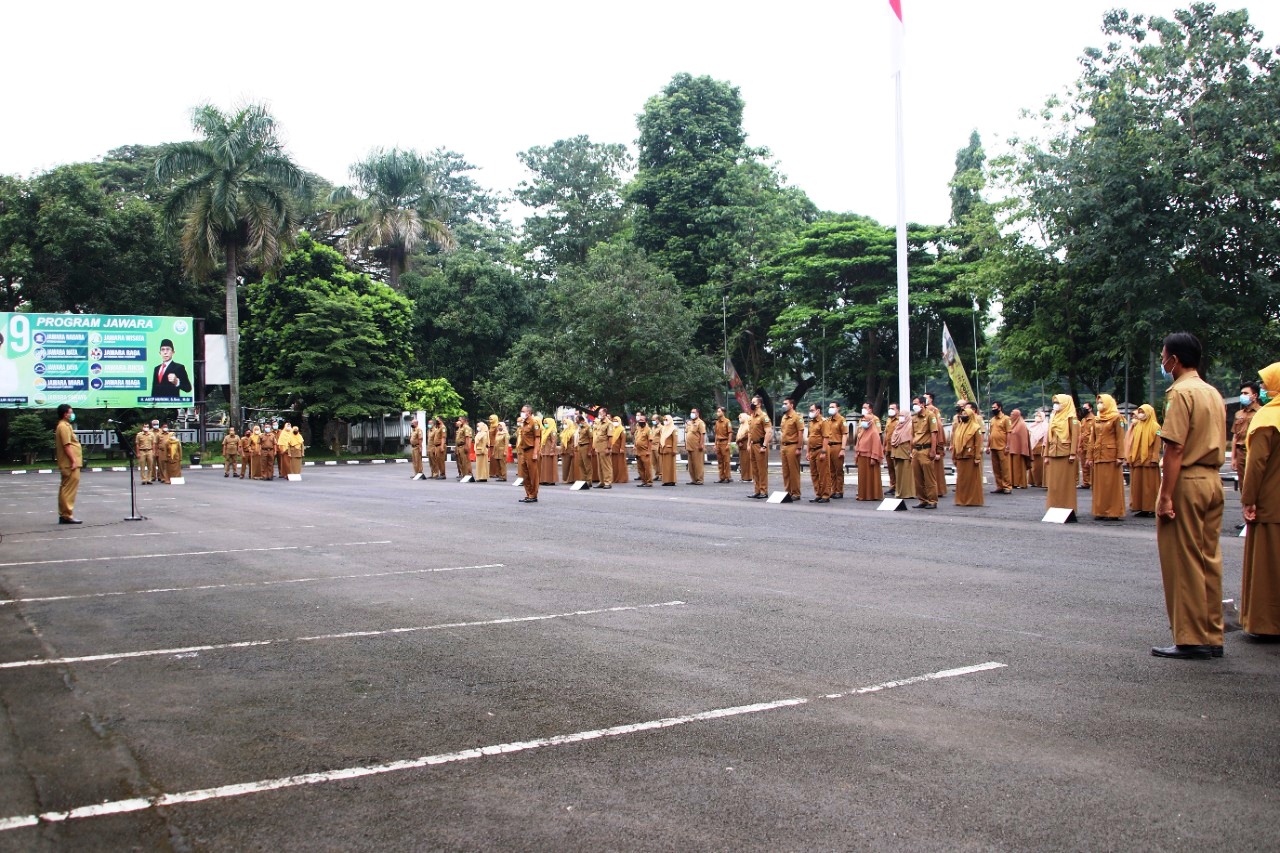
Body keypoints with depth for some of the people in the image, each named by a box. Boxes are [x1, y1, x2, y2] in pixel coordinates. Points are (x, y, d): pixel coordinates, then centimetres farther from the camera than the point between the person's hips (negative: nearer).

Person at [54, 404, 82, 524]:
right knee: (69, 490, -10)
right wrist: (73, 461, -22)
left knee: (65, 489, 13)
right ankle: (67, 515, -10)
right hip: (70, 464, -11)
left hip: (68, 464, 11)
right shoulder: (64, 427, -12)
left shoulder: (64, 426, 20)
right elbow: (67, 446, -20)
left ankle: (63, 514, 17)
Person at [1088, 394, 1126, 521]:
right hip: (1098, 456, 6)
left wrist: (1120, 456, -15)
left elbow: (1120, 438, -7)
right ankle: (1100, 511, 10)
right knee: (1099, 484, 6)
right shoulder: (1096, 419, 15)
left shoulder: (1116, 418, -2)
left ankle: (1113, 512, 1)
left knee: (1112, 484, -3)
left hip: (1111, 455, -6)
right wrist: (1090, 457, 9)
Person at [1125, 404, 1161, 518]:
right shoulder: (1137, 426, 13)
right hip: (1136, 460, 5)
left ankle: (1152, 509, 1)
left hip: (1148, 461, -5)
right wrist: (1130, 457, 5)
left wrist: (1154, 459, -15)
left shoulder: (1155, 426, -2)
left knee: (1150, 485, -2)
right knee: (1138, 485, 4)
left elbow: (1157, 445, -8)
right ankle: (1142, 508, 9)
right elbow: (1131, 443, 12)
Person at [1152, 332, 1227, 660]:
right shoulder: (1213, 393, 14)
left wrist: (1166, 496, -18)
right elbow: (1220, 445, 14)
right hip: (1213, 481, 8)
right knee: (1209, 559, 11)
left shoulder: (1180, 392, -12)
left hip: (1186, 481, -8)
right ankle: (1212, 637, 17)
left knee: (1184, 562, -1)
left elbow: (1175, 449, -18)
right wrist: (1210, 476, 15)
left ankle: (1191, 639, 3)